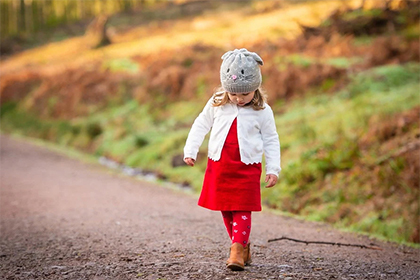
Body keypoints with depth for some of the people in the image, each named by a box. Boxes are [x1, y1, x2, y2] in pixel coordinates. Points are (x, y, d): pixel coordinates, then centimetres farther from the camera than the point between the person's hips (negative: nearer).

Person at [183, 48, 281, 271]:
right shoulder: (216, 104, 1)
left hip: (247, 168, -3)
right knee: (225, 210, 9)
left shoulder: (262, 111, -4)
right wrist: (190, 150, 5)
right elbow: (201, 125, 11)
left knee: (242, 209, -8)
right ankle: (244, 247, 21)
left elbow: (271, 140, 2)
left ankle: (237, 251, -7)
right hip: (219, 166, 3)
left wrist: (273, 169, -2)